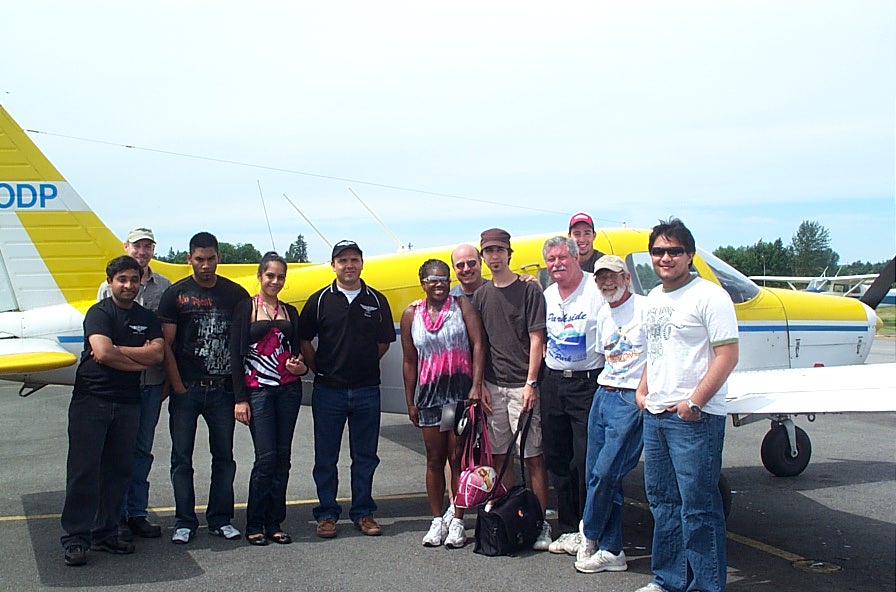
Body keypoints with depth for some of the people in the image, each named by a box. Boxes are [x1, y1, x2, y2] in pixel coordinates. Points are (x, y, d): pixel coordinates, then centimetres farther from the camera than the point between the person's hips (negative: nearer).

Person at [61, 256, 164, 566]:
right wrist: (139, 360, -7)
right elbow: (103, 353, -18)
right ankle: (75, 538, 1)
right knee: (83, 469, -4)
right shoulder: (99, 313, -2)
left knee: (118, 471, 7)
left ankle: (106, 534, 16)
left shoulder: (147, 318, 12)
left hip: (128, 403, 5)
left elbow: (157, 354, -3)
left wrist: (116, 349, -10)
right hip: (91, 398, -5)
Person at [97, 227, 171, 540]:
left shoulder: (164, 286, 7)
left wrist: (168, 376, 6)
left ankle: (137, 512, 19)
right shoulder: (109, 287, 2)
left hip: (152, 381, 2)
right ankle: (117, 515, 12)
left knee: (142, 449, 10)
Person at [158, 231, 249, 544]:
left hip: (223, 389, 2)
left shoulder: (235, 293, 7)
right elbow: (166, 344, 0)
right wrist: (177, 386, -6)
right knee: (181, 458, 3)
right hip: (186, 389, -1)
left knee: (224, 456, 7)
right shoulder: (176, 294, 2)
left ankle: (221, 519, 17)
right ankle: (184, 522, 12)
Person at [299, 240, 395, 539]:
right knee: (325, 457, 5)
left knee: (365, 456, 8)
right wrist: (320, 369, 4)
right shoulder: (320, 300, 2)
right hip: (328, 390, -1)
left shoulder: (377, 301, 6)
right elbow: (303, 340, 7)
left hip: (367, 390, 1)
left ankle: (363, 512, 19)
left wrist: (363, 365, 10)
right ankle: (327, 514, 16)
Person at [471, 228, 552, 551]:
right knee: (499, 455, 10)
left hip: (522, 385, -5)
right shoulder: (481, 295, 13)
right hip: (492, 386, 5)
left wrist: (530, 383, -11)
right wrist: (478, 383, 5)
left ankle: (541, 522, 4)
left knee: (533, 457, -3)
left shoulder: (528, 290, -1)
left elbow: (536, 339, -5)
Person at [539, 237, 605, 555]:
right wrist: (546, 357, 10)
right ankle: (567, 529, 21)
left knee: (586, 460, -5)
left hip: (588, 383, -6)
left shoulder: (597, 291, -8)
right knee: (557, 459, 10)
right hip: (553, 383, 7)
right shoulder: (546, 296, 12)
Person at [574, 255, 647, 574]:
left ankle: (589, 536, 11)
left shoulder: (645, 308, -7)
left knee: (606, 472, -11)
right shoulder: (603, 315, 15)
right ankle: (610, 550, 12)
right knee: (596, 473, 4)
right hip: (603, 394, 8)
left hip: (632, 399, -7)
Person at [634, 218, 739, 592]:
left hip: (695, 418, -8)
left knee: (697, 506, -4)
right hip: (655, 415, 9)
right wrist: (643, 390, 14)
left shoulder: (709, 296, -10)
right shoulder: (654, 298, 16)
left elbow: (727, 355, -15)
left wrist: (695, 401, -19)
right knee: (661, 499, 15)